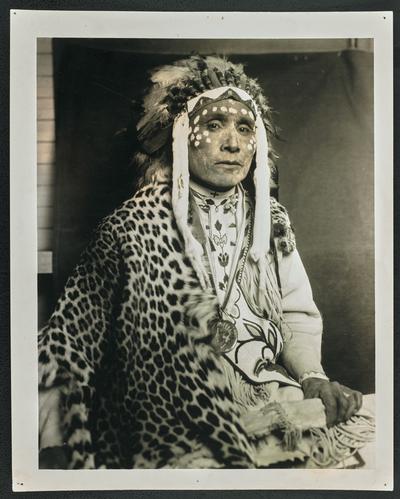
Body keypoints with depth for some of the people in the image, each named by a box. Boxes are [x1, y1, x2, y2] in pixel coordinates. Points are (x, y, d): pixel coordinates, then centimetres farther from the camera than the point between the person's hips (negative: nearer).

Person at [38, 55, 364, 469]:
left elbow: (297, 315, 11)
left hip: (279, 400, 5)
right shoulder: (133, 226, -5)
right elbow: (73, 333, -5)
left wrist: (313, 378, -9)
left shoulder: (272, 220, 9)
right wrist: (52, 447, -13)